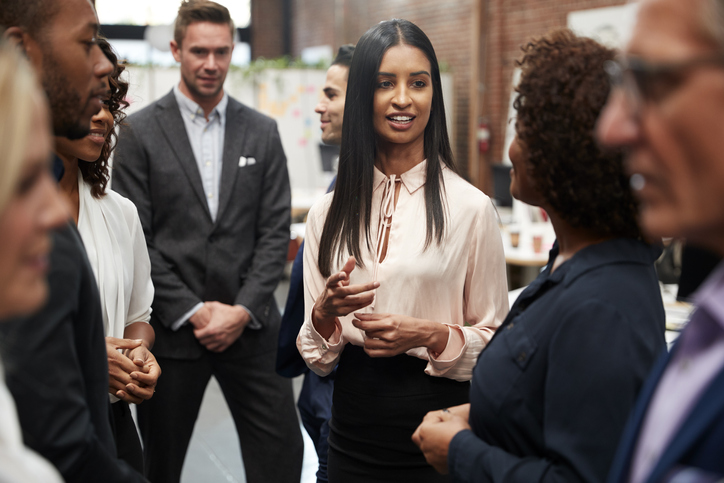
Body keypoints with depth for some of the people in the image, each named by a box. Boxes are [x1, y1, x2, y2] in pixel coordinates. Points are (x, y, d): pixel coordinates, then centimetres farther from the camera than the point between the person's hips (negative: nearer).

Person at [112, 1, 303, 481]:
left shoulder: (262, 131, 7)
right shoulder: (139, 132, -1)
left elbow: (275, 232, 3)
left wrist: (243, 310, -7)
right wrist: (191, 311, -11)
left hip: (250, 326, 2)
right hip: (171, 329, -2)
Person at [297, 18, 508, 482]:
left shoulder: (470, 207, -7)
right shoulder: (328, 213, 3)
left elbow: (495, 341, -2)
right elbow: (317, 358, 6)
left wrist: (432, 335, -18)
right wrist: (325, 313, -13)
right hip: (352, 438, 3)